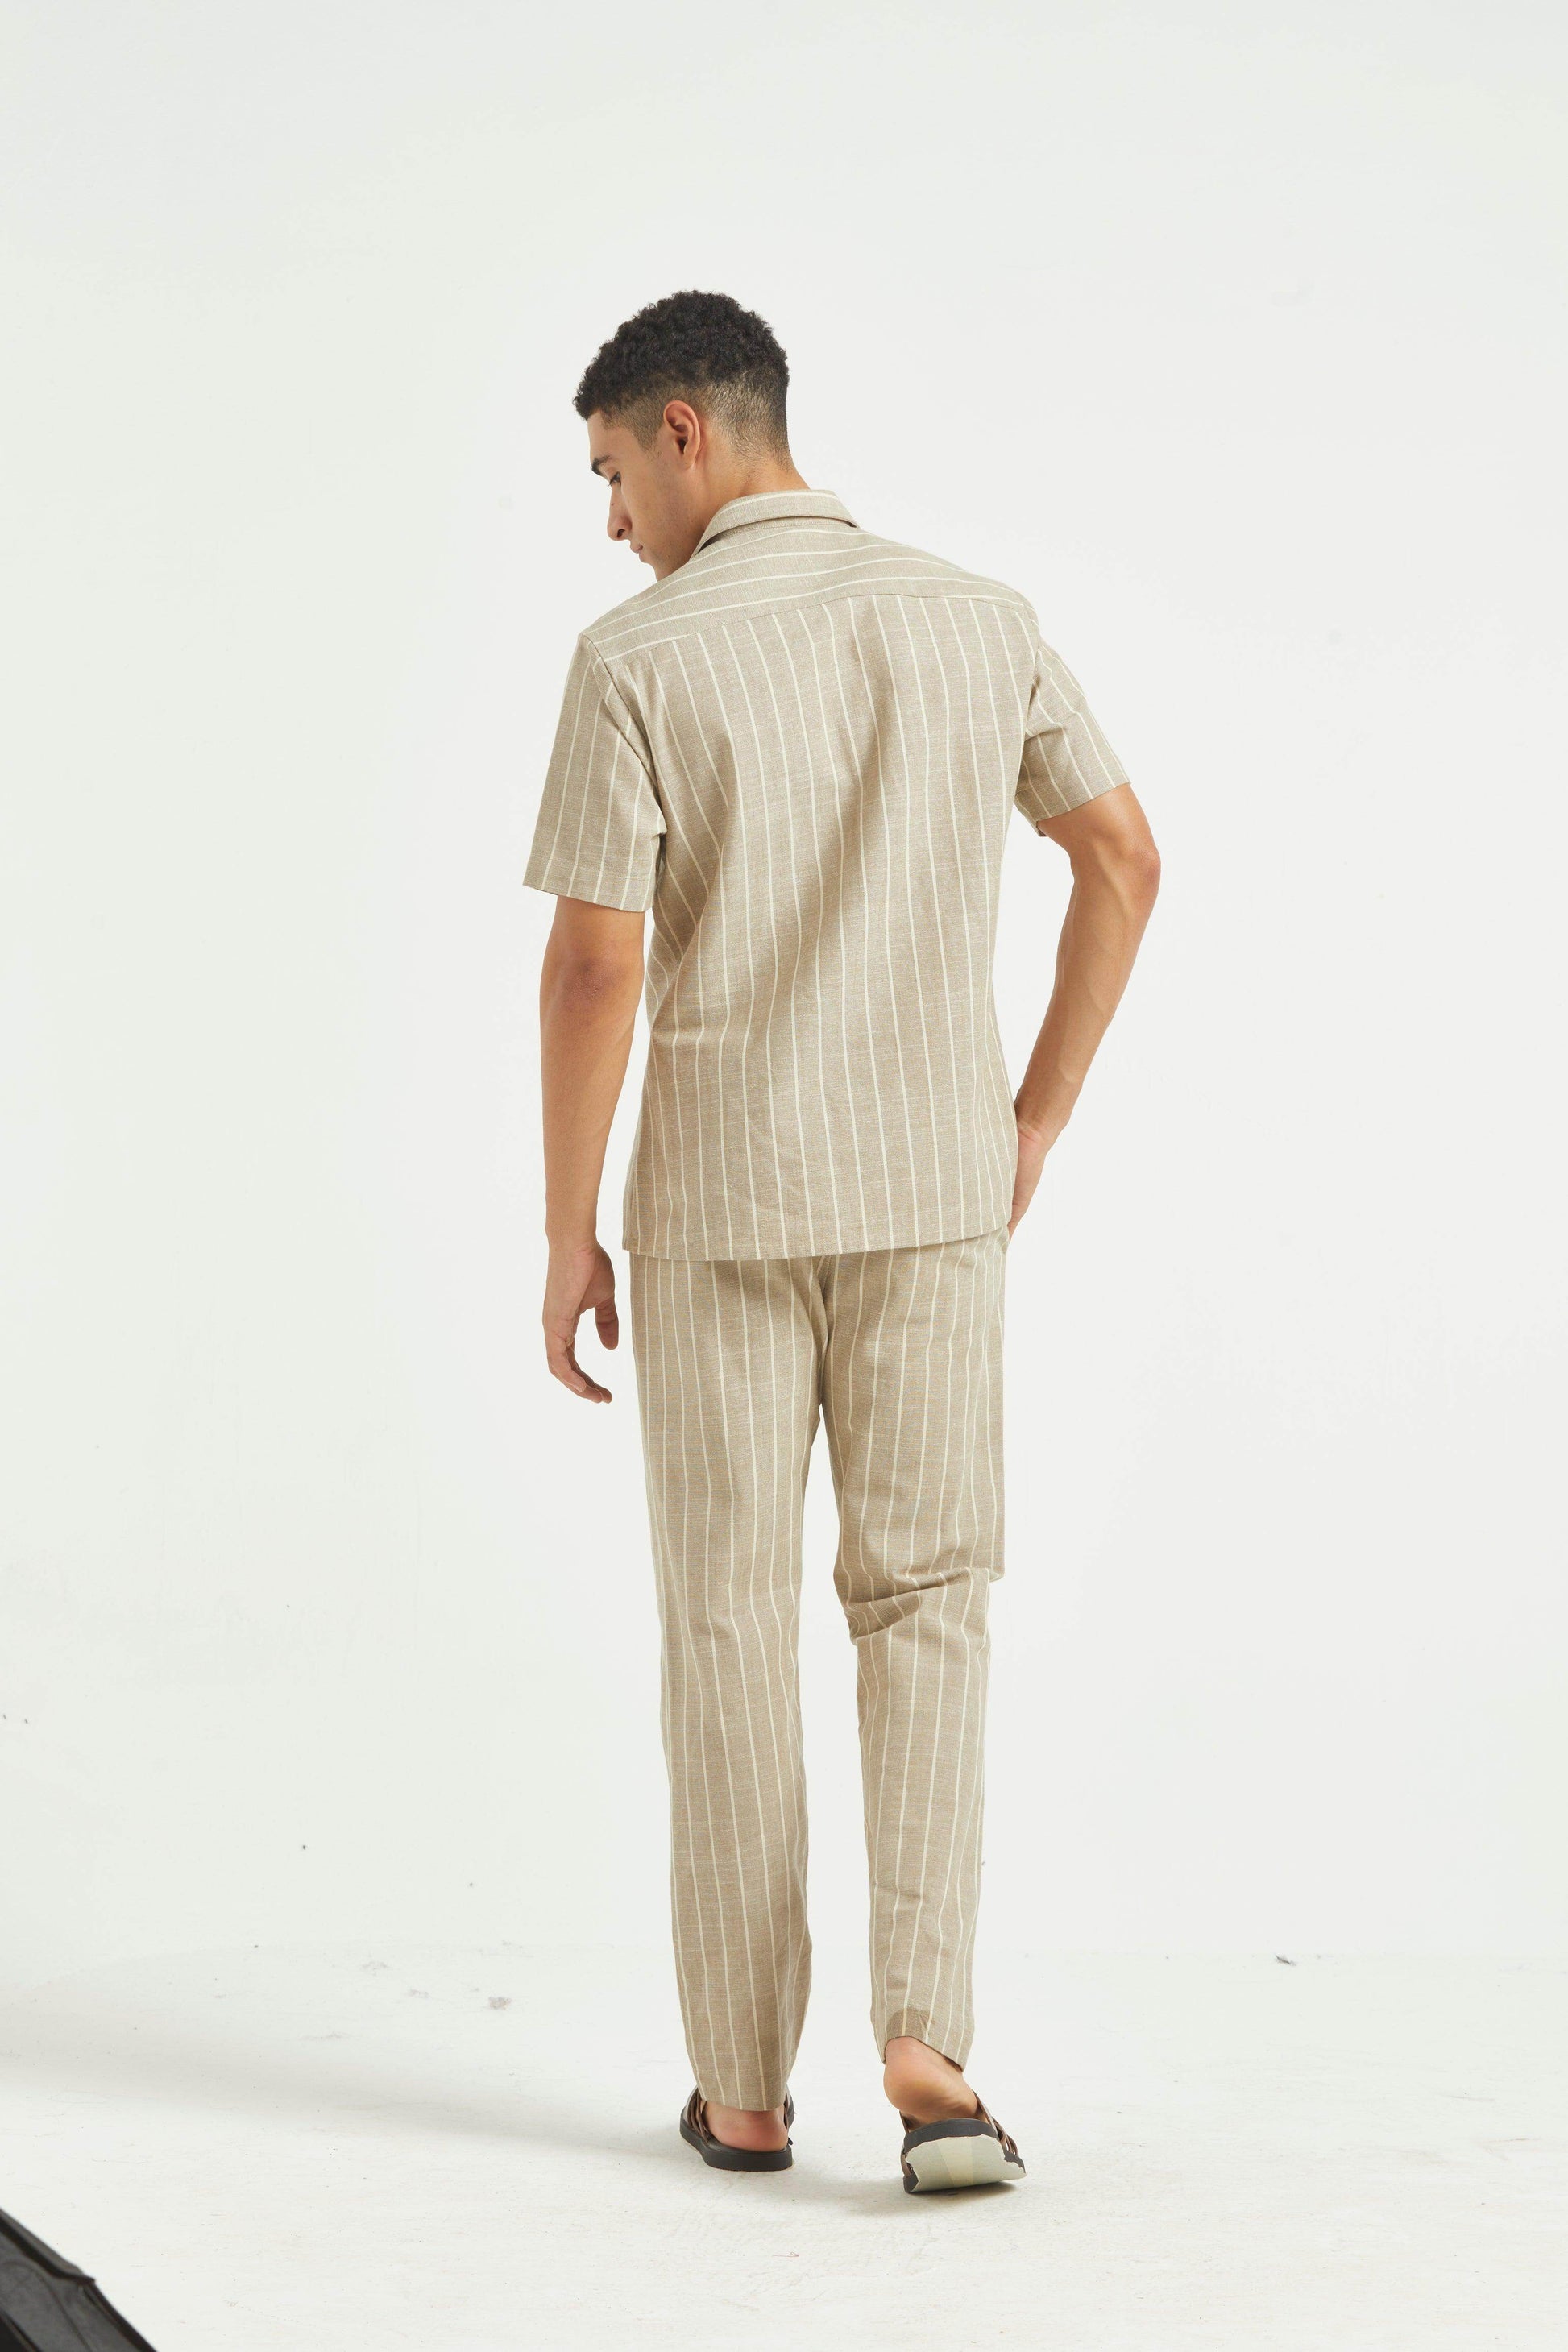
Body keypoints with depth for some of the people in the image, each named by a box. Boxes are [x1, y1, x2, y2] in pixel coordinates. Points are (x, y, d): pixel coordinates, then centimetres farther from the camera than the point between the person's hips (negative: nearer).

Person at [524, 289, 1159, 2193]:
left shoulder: (640, 659, -11)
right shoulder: (977, 623, 2)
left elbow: (594, 963, -14)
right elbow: (1125, 859, 7)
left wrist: (566, 1239, -4)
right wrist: (1036, 1121, 14)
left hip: (717, 1198, -2)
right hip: (934, 1187, 2)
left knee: (728, 1623, 8)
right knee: (924, 1607, 11)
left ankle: (745, 2084, 13)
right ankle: (924, 2034, -5)